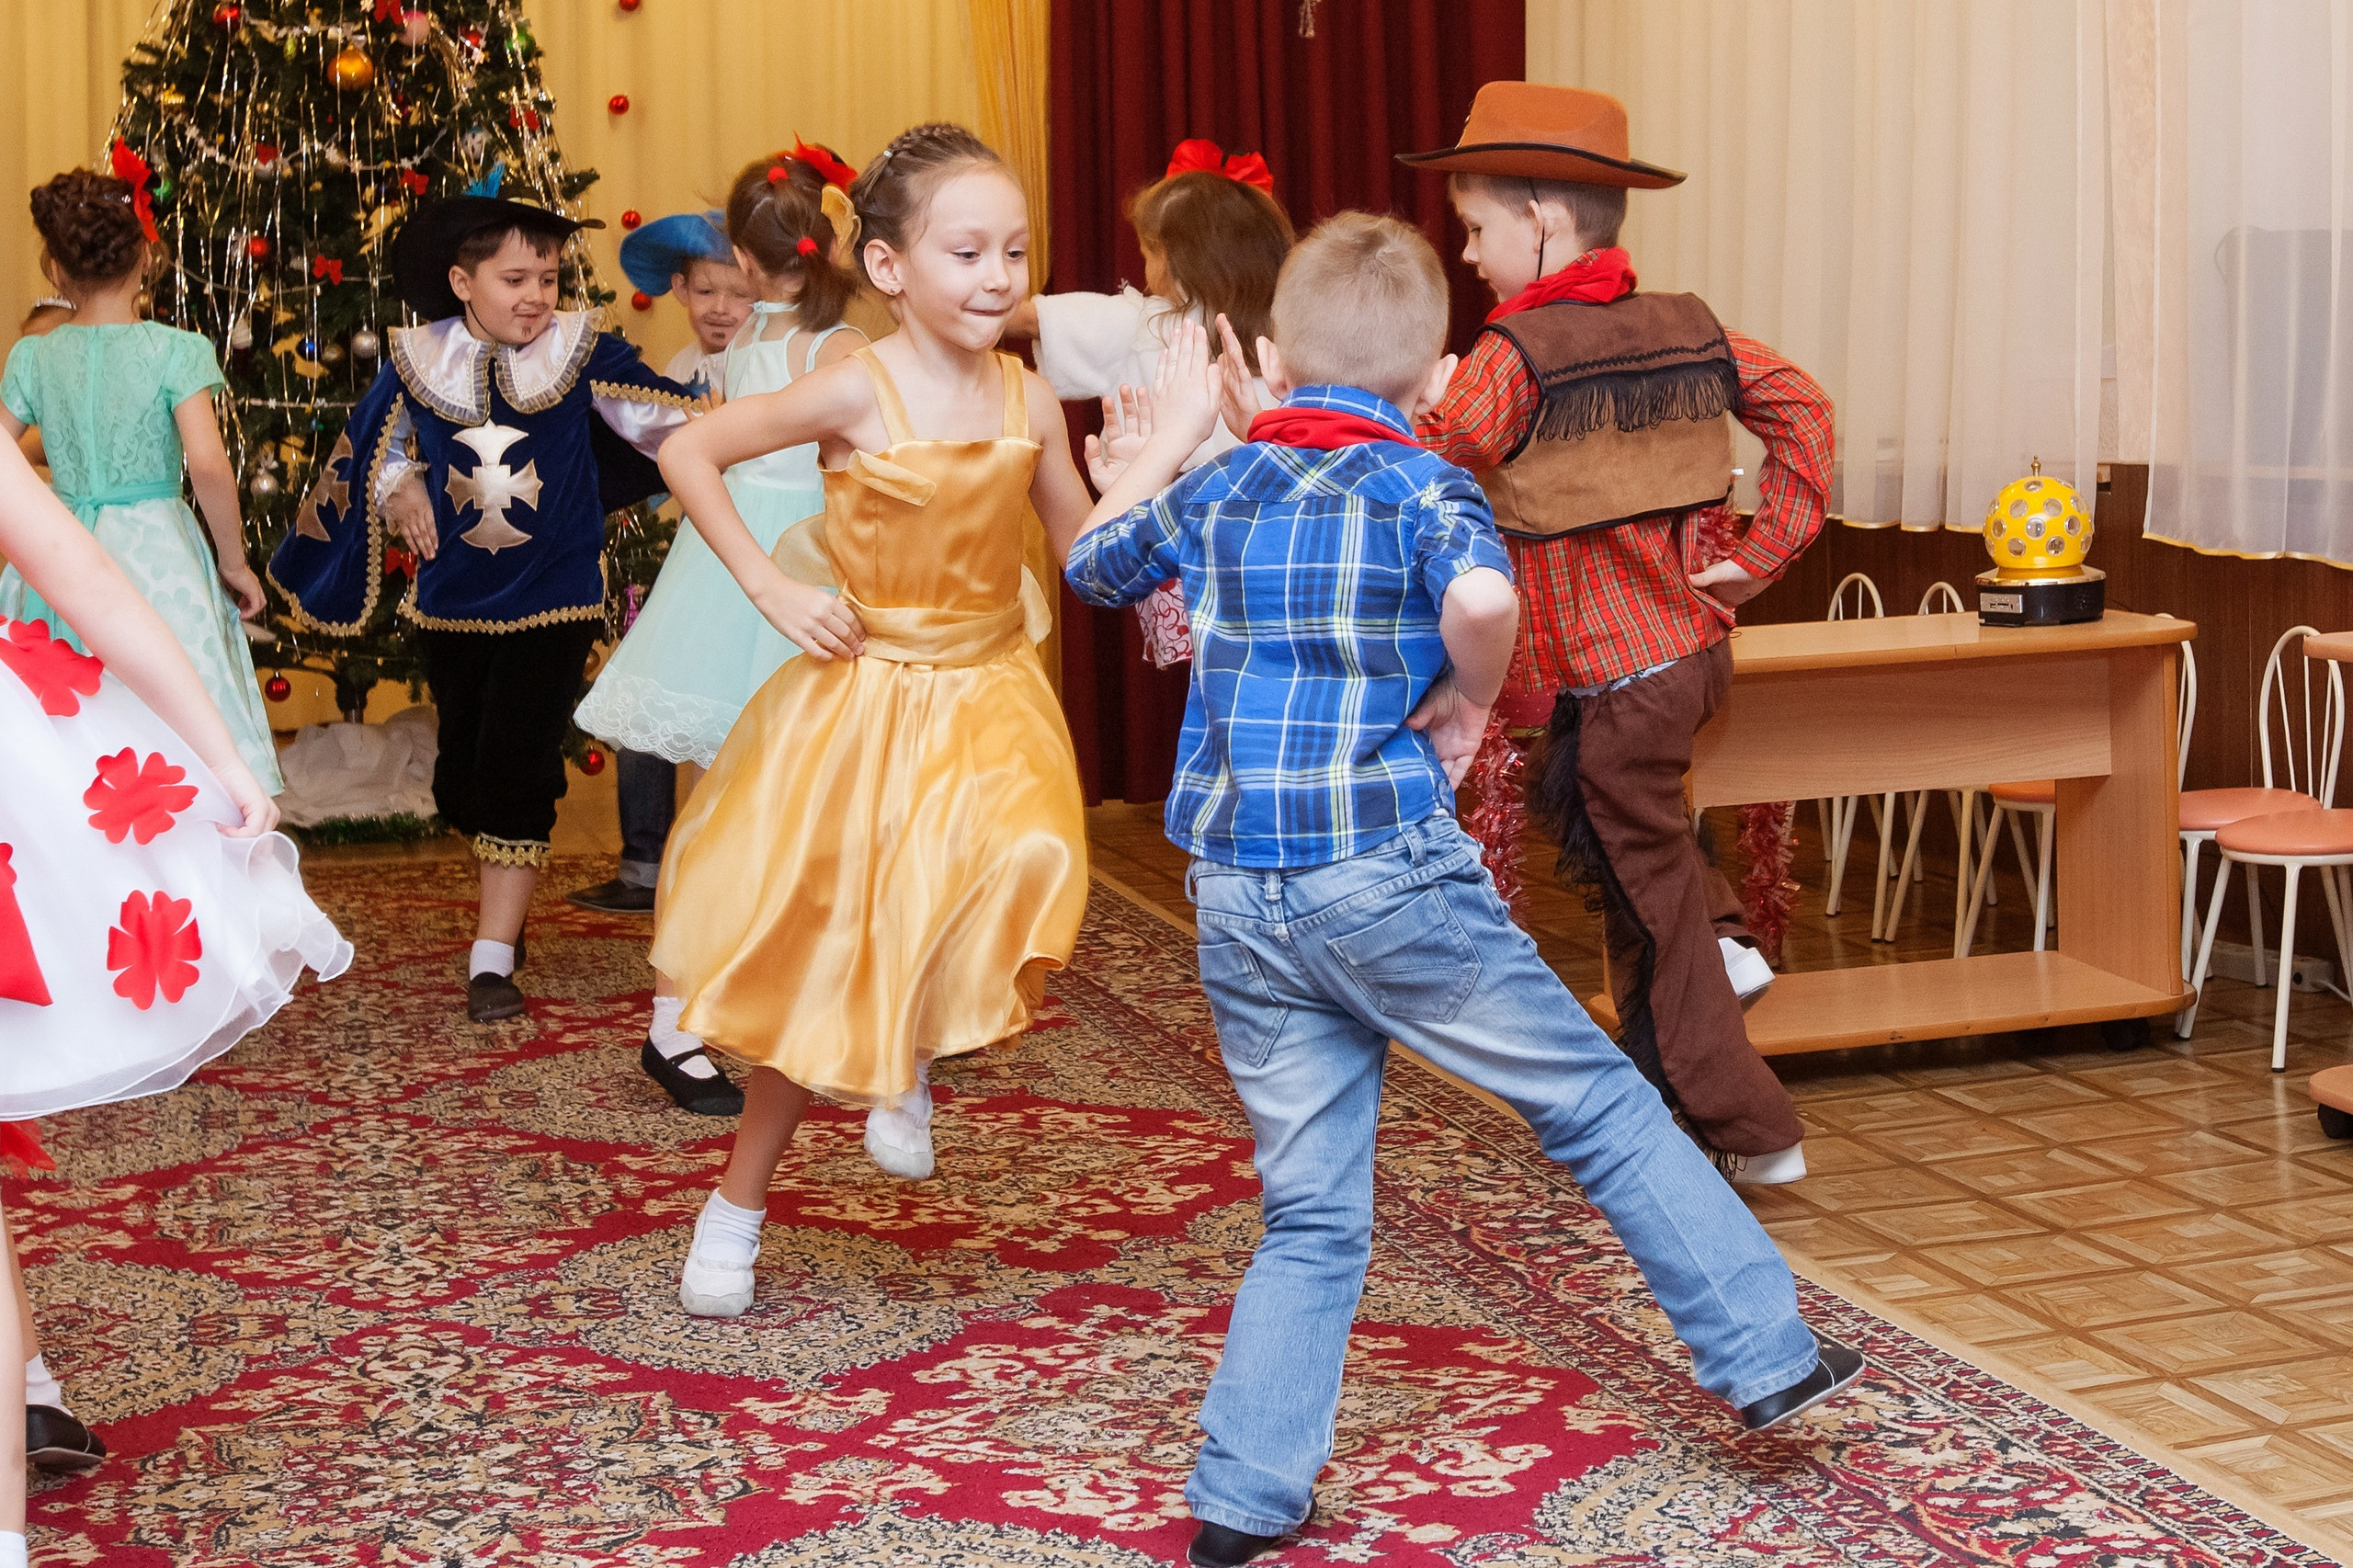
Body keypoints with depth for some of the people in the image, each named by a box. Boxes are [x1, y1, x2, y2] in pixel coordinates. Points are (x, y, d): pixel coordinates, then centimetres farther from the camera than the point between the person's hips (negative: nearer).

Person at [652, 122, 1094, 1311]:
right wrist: (769, 588, -10)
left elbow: (1084, 550, 10)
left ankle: (913, 1057, 1)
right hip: (865, 694, -3)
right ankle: (735, 1214, 28)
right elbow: (686, 454, -7)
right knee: (816, 963, 6)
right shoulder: (857, 392, -14)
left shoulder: (1028, 401, -2)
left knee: (1024, 858, -30)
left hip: (988, 691, 3)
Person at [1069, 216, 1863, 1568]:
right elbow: (1480, 596, -26)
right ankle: (1766, 1356, 15)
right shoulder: (1423, 489, -3)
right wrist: (1472, 697, -7)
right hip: (1388, 877, -5)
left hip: (1239, 905, 5)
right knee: (1602, 1104, 10)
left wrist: (1173, 431, 41)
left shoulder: (1218, 493, 11)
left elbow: (1093, 563, 31)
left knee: (1311, 1215, 12)